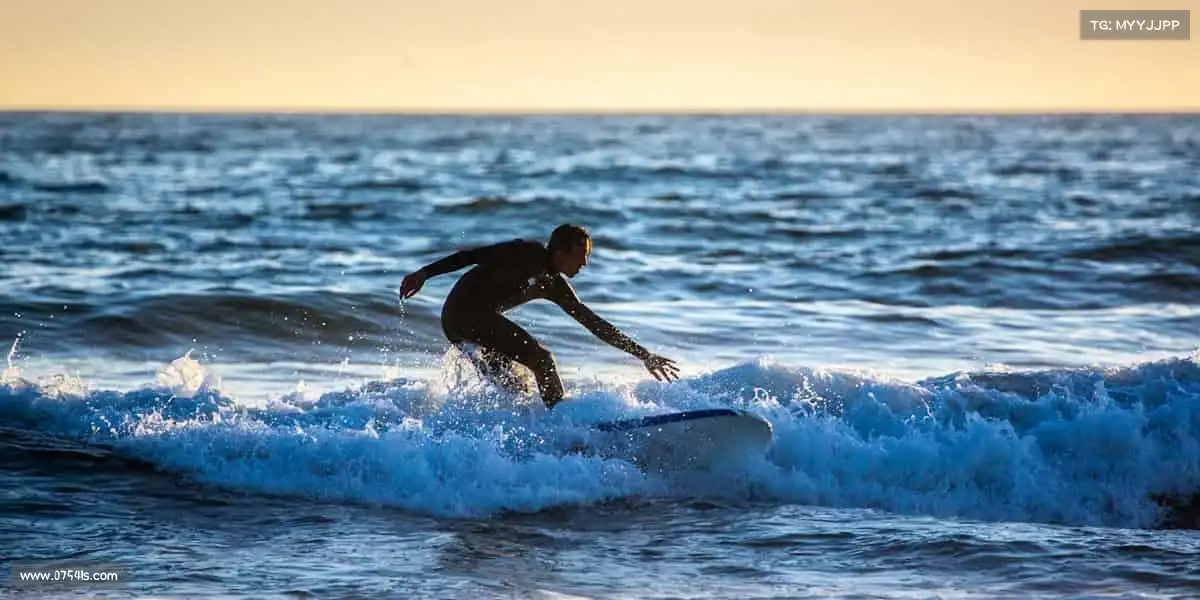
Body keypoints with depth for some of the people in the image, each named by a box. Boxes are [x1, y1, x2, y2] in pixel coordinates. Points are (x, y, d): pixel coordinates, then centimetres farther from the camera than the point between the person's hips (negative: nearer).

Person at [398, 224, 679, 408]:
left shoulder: (555, 286, 16)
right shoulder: (529, 254, -8)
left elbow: (594, 324, 20)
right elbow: (474, 255, -13)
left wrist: (643, 355, 20)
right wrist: (424, 273, -21)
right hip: (464, 313, -10)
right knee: (541, 357, -17)